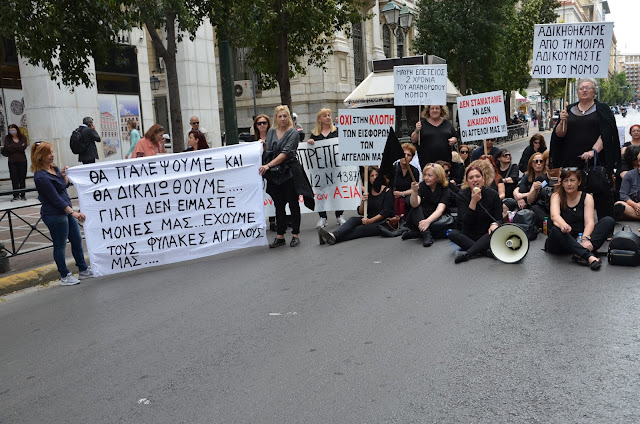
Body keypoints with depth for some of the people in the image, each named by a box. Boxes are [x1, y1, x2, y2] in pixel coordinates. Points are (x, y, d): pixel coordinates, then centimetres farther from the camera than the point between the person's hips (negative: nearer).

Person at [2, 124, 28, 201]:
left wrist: (11, 147, -6)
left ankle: (22, 195, 9)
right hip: (12, 161, 0)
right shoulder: (8, 138, 6)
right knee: (14, 178, -1)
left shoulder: (23, 138, 5)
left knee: (22, 178, 1)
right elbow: (6, 147, -9)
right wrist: (19, 147, -9)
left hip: (22, 161, 0)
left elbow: (23, 147, -11)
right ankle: (16, 195, 5)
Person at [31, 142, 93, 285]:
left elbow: (65, 186, 20)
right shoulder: (41, 177, -20)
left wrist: (64, 175, 1)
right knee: (60, 245, 4)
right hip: (54, 214, -9)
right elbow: (55, 198, -22)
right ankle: (65, 276, 17)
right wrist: (73, 212, -24)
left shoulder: (54, 168, 7)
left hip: (66, 210, 9)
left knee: (77, 240, 14)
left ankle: (83, 270, 27)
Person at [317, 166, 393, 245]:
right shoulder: (367, 192, 13)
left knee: (359, 229, -27)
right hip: (370, 220, 5)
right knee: (353, 219, -22)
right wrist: (363, 202, -11)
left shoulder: (387, 191, -2)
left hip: (384, 222, -5)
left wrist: (370, 220, -20)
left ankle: (334, 238, -47)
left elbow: (385, 212, -11)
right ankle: (333, 235, -45)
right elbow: (360, 212, 9)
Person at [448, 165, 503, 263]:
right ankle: (485, 251, -33)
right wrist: (473, 202, -26)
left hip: (486, 235, 0)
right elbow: (465, 222, -16)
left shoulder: (493, 194, -5)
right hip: (469, 236, 0)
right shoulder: (461, 196, -6)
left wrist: (495, 224, -28)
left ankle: (466, 254, -37)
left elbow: (499, 218, -3)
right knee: (452, 234, -27)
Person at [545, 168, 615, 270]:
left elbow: (589, 222, -10)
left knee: (609, 221, -17)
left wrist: (585, 239, -32)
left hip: (579, 240, 3)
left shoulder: (587, 197, 6)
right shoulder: (556, 196, 0)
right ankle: (589, 256, -44)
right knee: (555, 230, -35)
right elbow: (554, 215, -21)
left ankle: (580, 254, -37)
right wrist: (563, 225, -46)